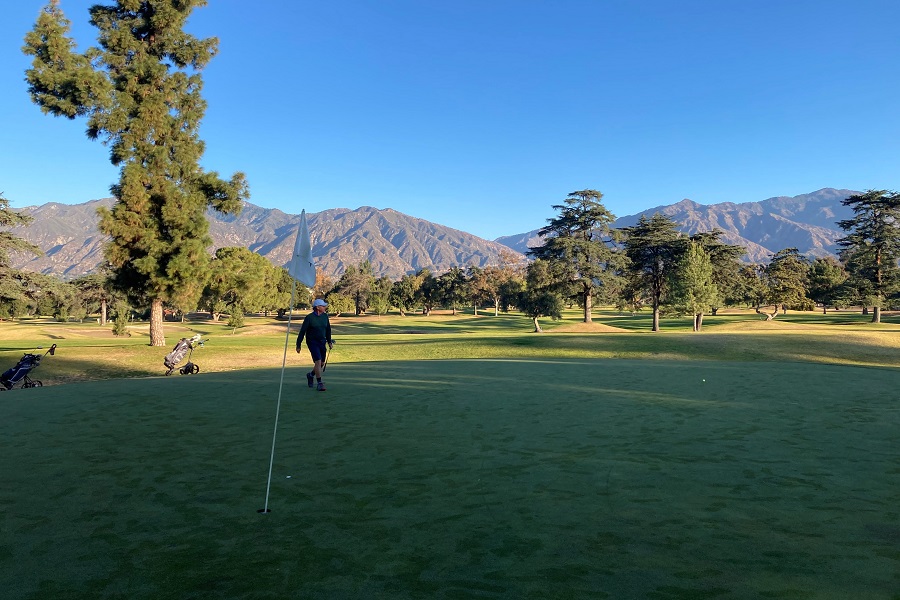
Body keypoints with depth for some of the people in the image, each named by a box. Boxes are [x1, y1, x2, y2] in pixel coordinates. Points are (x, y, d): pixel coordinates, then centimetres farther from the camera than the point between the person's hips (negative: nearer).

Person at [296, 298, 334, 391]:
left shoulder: (325, 316, 4)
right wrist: (298, 345, -8)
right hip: (312, 342, -6)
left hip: (322, 342, 6)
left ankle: (310, 375, 37)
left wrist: (329, 342, 13)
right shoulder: (309, 317, -12)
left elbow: (328, 329, 16)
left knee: (322, 363, 9)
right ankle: (319, 383, -9)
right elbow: (302, 332, -9)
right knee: (318, 361, -16)